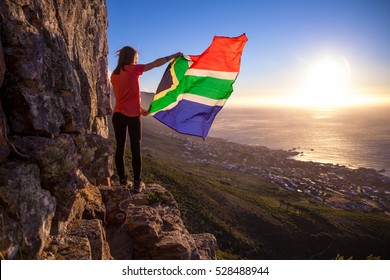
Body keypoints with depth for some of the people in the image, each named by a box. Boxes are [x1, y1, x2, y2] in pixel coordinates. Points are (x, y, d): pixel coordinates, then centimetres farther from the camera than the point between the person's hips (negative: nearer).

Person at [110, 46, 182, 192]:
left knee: (119, 148, 8)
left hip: (118, 115, 6)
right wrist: (174, 55, 2)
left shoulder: (114, 75, 10)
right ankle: (137, 183, 7)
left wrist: (139, 108, 18)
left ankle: (123, 181, 15)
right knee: (136, 150, 2)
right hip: (132, 116, -6)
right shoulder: (132, 69, -8)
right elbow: (156, 63, -7)